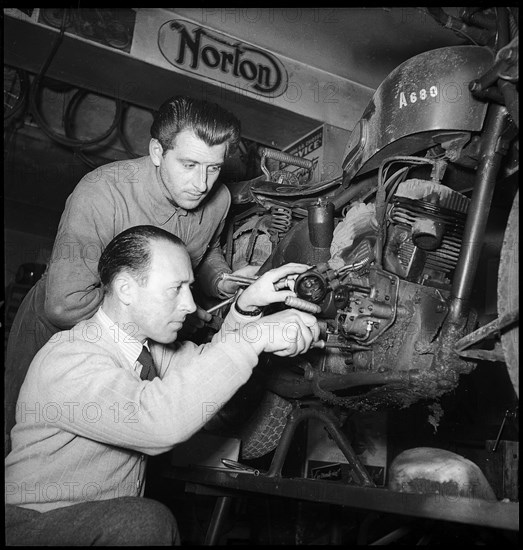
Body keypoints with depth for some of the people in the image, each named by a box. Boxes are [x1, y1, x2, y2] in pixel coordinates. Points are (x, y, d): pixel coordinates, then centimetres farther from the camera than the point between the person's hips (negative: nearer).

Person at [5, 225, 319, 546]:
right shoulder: (68, 359, -25)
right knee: (149, 521, -31)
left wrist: (247, 307, -10)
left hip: (119, 517, 7)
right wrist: (253, 337, -36)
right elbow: (160, 422, -40)